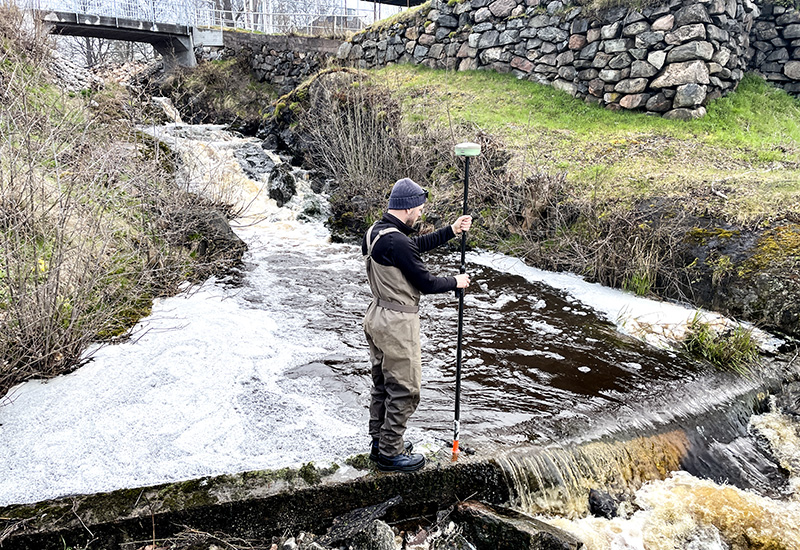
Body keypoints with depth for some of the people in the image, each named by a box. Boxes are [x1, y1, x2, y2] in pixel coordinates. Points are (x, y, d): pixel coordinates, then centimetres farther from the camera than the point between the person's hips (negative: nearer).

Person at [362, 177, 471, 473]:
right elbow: (426, 283, -18)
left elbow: (417, 244, 18)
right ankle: (390, 454, 16)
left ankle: (380, 441, 35)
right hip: (397, 324, -10)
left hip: (377, 316, 10)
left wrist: (451, 231, 18)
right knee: (404, 390, 4)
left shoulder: (375, 230, 5)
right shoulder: (395, 242, -25)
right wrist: (456, 282, -1)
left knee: (382, 383, 21)